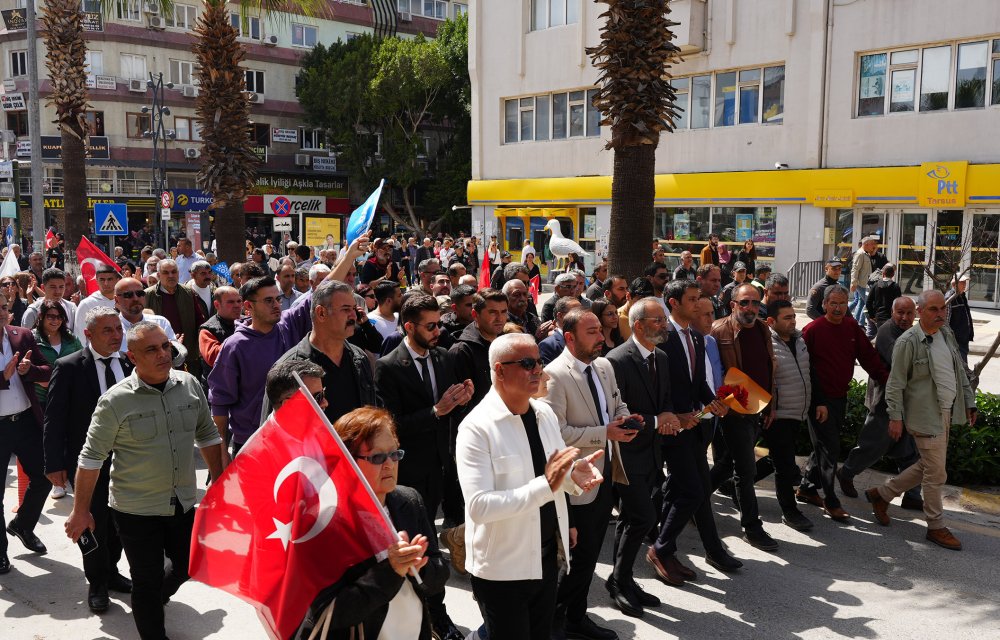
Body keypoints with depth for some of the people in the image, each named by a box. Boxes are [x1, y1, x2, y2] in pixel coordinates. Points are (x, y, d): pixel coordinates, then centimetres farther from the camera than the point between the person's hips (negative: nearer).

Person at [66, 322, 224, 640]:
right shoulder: (116, 401, -15)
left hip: (183, 503, 4)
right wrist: (80, 512, -5)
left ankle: (153, 600, 48)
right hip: (136, 509, -4)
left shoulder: (190, 385, -4)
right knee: (147, 579, 8)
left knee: (189, 565, 18)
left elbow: (207, 436, 7)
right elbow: (91, 457, -8)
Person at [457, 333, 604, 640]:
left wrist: (575, 473, -9)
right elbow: (479, 506, -26)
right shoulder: (477, 427, -18)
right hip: (502, 567, -6)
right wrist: (545, 485, -31)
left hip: (548, 556, 7)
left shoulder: (545, 413, 3)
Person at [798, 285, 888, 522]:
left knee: (825, 446, 16)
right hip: (820, 400, -6)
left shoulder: (852, 327, 5)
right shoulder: (813, 330, -12)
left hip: (840, 397, 6)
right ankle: (831, 502, 5)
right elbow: (805, 369, -13)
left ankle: (807, 489, 31)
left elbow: (869, 356, 5)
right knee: (830, 449, -5)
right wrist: (817, 402, -16)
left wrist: (888, 380, -8)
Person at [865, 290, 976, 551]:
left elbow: (960, 372, 17)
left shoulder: (947, 334, 8)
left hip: (946, 413, 8)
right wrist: (895, 417, -15)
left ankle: (881, 494, 31)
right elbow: (895, 383, -13)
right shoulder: (908, 342, -15)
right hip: (925, 416, -8)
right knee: (936, 474, 0)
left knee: (927, 467, 16)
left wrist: (969, 403, 15)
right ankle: (936, 527, 16)